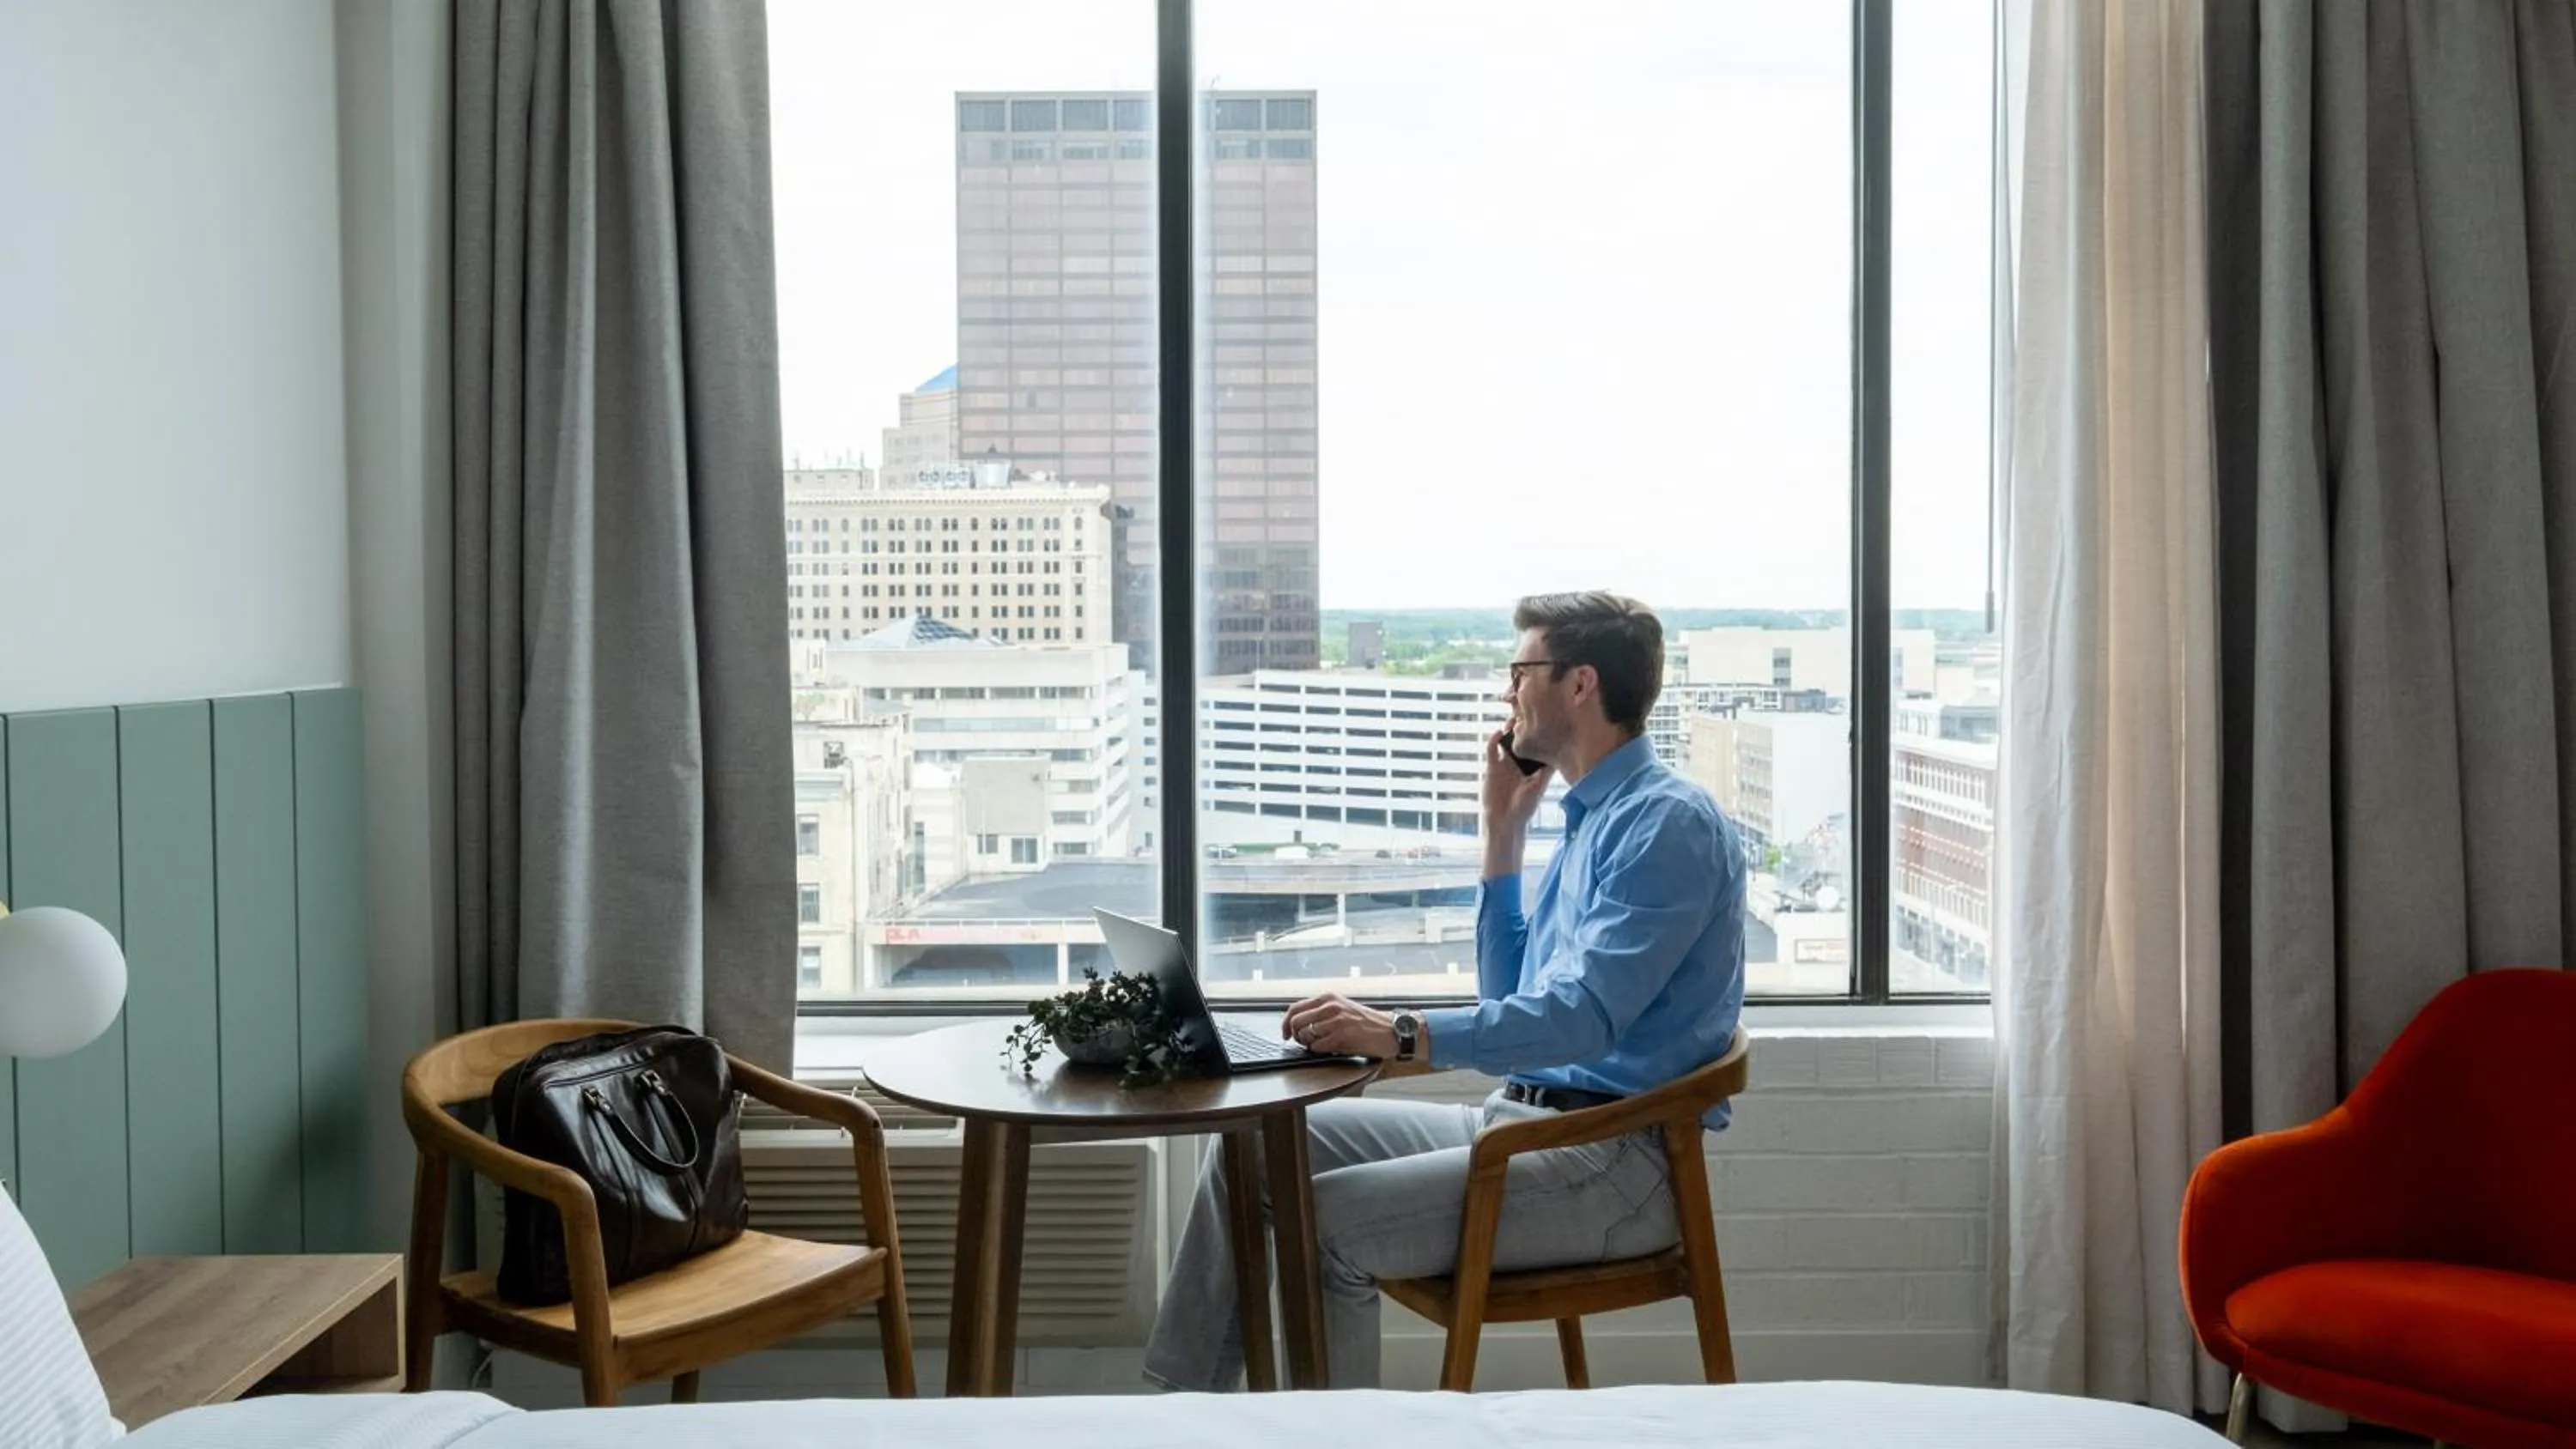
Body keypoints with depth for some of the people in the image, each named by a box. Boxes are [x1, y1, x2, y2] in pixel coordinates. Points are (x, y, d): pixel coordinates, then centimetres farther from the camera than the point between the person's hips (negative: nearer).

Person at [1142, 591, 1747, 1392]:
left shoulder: (1668, 821, -14)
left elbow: (1585, 1015, -26)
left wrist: (1403, 1035, -35)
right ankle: (1187, 1409, 6)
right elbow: (1510, 1001, 20)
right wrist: (1504, 831, 14)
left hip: (1616, 1161, -10)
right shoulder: (1594, 816, 17)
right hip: (1519, 1121, 10)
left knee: (1323, 1221, -25)